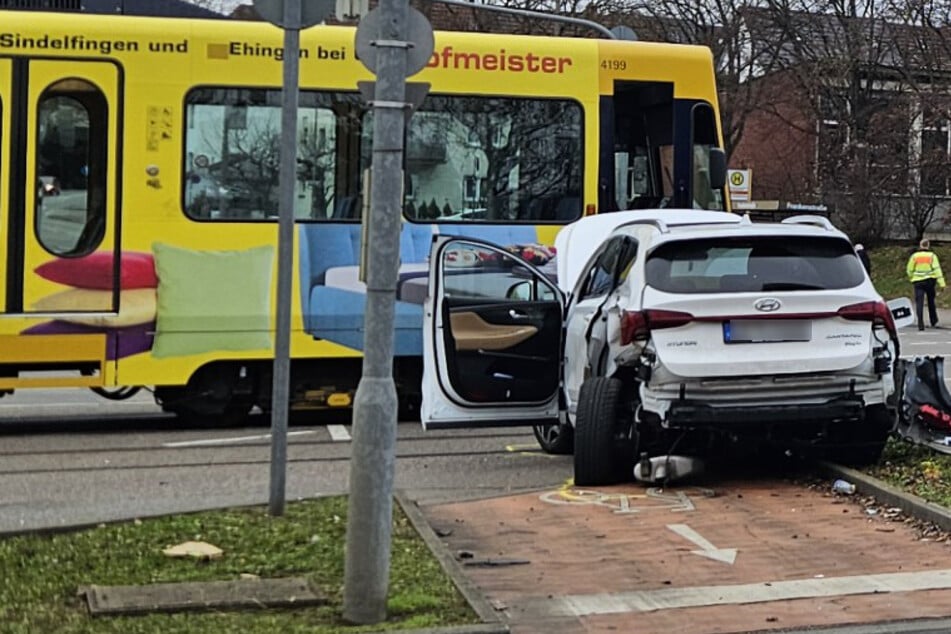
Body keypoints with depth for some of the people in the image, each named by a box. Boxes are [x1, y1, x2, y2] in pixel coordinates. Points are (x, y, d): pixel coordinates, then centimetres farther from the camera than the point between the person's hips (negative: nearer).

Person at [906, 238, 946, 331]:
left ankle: (920, 324, -14)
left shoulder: (914, 256, 0)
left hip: (918, 281, -1)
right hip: (930, 281, 1)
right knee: (931, 302, 19)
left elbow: (909, 270, 6)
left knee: (919, 303, -3)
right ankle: (934, 322, 27)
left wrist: (911, 278, 27)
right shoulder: (932, 255, -3)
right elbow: (937, 269, -10)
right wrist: (941, 283, -12)